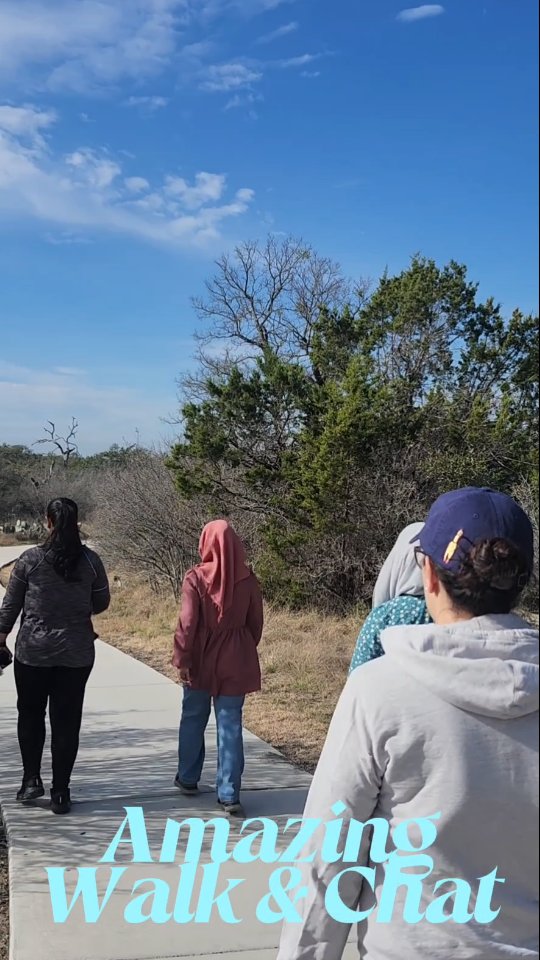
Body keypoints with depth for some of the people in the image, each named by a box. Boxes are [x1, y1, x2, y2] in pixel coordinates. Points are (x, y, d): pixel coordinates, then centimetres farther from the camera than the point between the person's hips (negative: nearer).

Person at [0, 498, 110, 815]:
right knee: (67, 721, 8)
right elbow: (102, 603, 5)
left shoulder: (30, 560, -9)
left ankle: (32, 779, 18)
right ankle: (60, 792, 11)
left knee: (30, 715, 19)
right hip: (77, 654, 1)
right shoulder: (90, 561, -5)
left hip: (33, 652, -1)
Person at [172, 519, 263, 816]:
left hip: (202, 660, -1)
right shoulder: (247, 579, -5)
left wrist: (181, 659, -4)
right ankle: (229, 794, 3)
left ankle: (188, 779, 32)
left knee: (193, 720, 18)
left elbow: (187, 623, -14)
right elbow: (256, 622, 3)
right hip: (236, 661, 1)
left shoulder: (196, 578, -13)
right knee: (230, 726, 5)